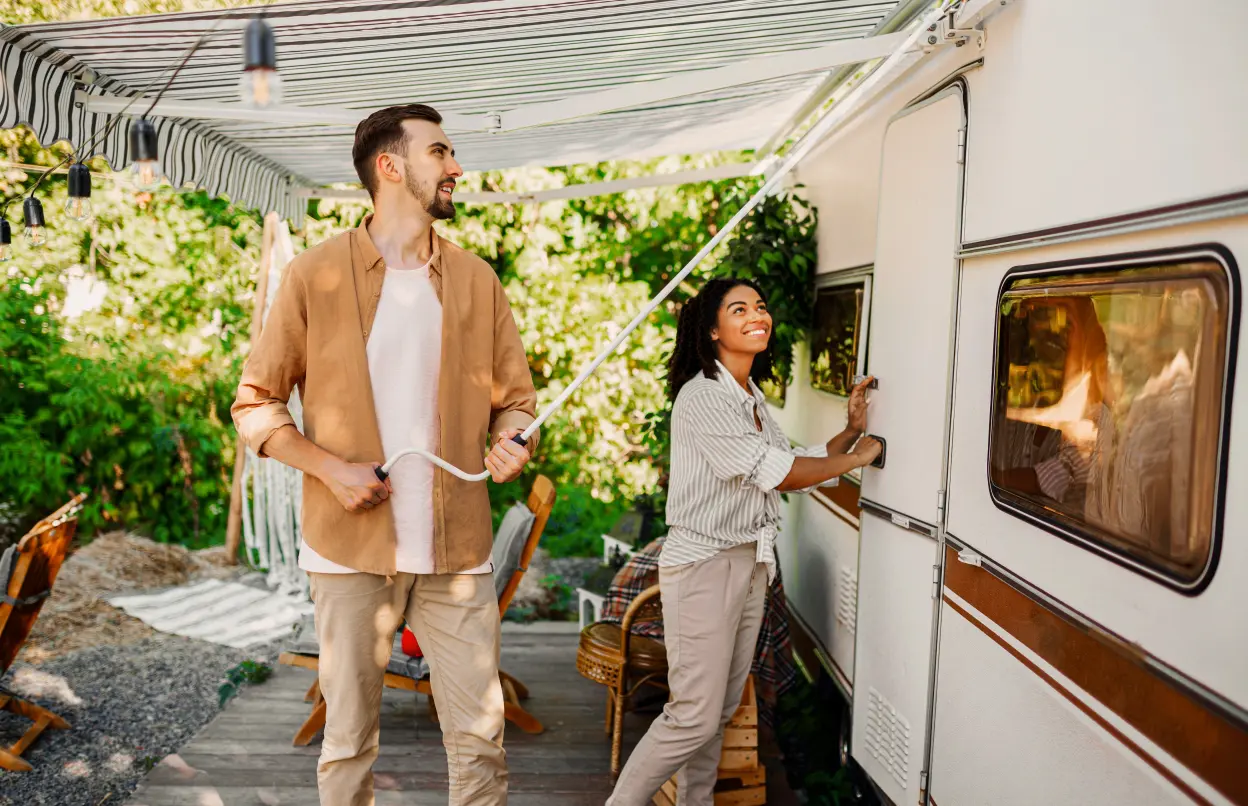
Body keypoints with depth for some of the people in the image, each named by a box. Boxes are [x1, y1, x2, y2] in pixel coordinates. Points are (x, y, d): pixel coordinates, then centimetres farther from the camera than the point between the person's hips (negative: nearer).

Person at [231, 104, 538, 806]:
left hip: (457, 550, 2)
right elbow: (255, 404, 3)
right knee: (349, 741, 9)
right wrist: (332, 468, -11)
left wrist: (513, 441, -9)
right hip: (353, 547, -2)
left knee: (481, 738, 5)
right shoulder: (316, 275, 0)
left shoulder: (477, 280, 10)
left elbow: (515, 397, 13)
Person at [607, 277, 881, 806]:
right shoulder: (703, 396, -17)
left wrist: (851, 431, 4)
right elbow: (777, 473, -20)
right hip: (704, 566, -9)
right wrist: (857, 458, -9)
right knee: (695, 716, -6)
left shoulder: (752, 397, 13)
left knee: (722, 708, 15)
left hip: (749, 564, 9)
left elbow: (798, 470, 14)